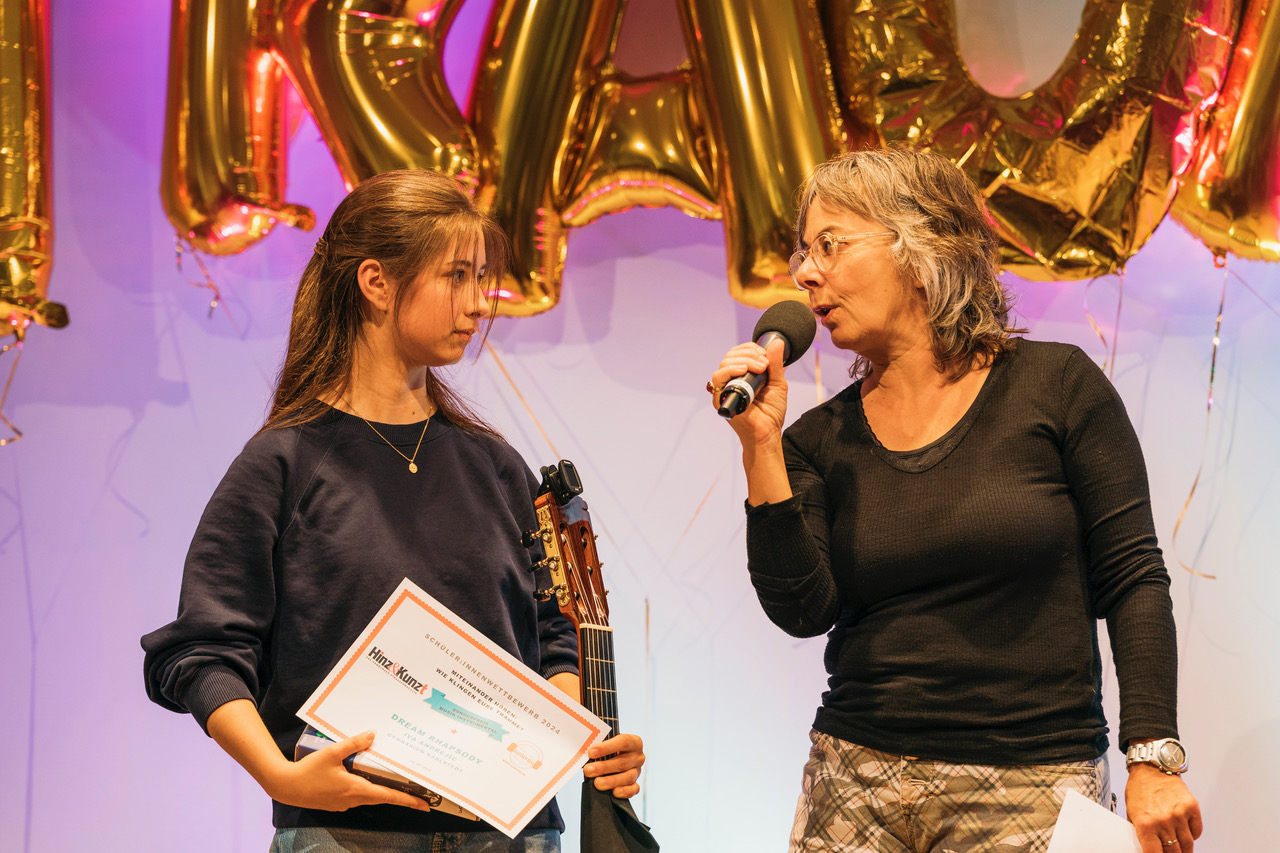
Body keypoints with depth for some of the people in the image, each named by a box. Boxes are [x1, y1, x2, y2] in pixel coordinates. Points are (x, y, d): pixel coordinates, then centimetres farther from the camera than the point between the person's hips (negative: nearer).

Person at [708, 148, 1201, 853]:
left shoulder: (1055, 384, -2)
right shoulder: (818, 439, 6)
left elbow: (1132, 580, -4)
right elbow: (802, 611, -6)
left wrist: (1154, 759, -10)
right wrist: (761, 449, -12)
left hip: (1030, 789, -3)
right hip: (858, 781, 3)